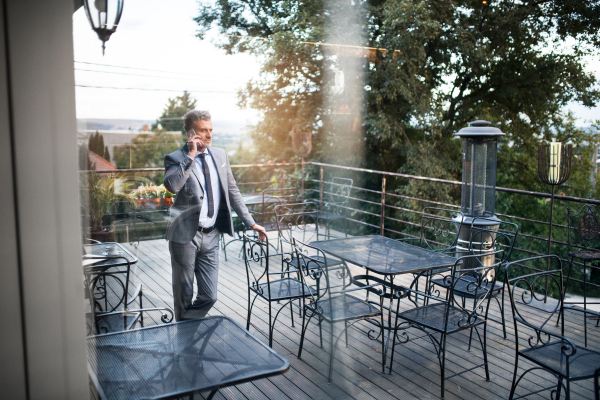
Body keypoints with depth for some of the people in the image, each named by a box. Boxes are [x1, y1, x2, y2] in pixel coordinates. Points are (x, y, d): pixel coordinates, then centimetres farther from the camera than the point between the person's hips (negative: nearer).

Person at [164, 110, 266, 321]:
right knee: (183, 296, 9)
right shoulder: (175, 158, -7)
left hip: (211, 236, 4)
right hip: (185, 235, -4)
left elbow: (232, 191, 14)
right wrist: (191, 156, -23)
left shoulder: (220, 155, 8)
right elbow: (171, 185, -28)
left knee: (209, 297, 6)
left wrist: (251, 223, 12)